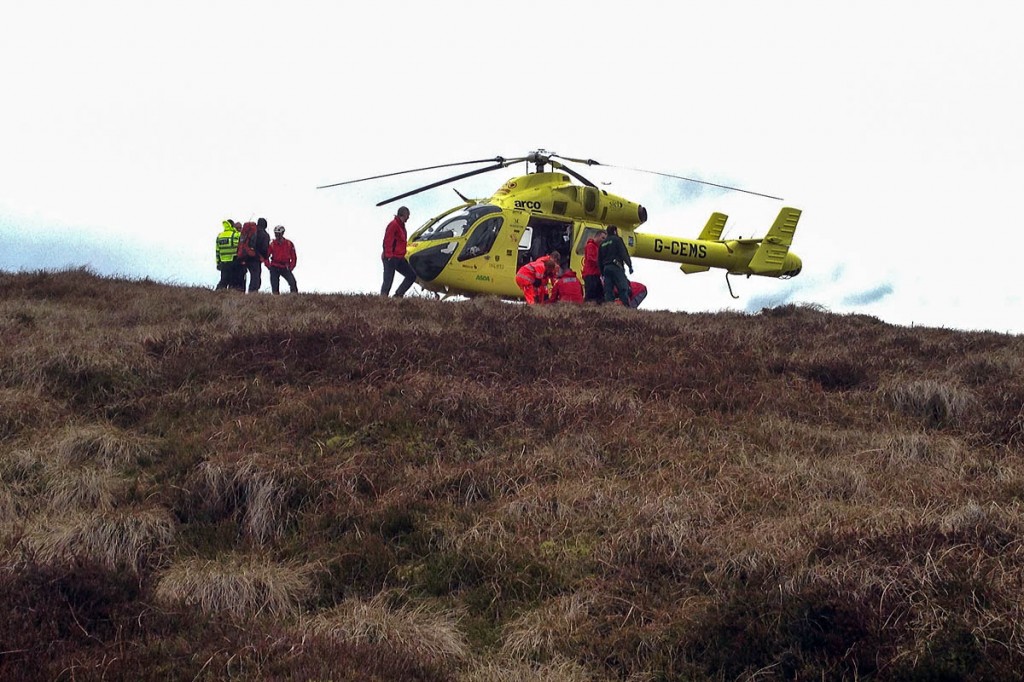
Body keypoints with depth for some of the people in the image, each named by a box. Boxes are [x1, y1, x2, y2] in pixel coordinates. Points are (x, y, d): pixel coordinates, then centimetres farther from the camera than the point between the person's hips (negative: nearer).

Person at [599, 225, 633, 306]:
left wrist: (602, 272, 24)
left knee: (608, 291, 3)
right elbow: (624, 254, -9)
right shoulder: (617, 240, 1)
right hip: (616, 267, -6)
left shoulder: (602, 244, 20)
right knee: (623, 289, -10)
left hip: (606, 268, 6)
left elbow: (599, 260, 20)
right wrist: (630, 265, -5)